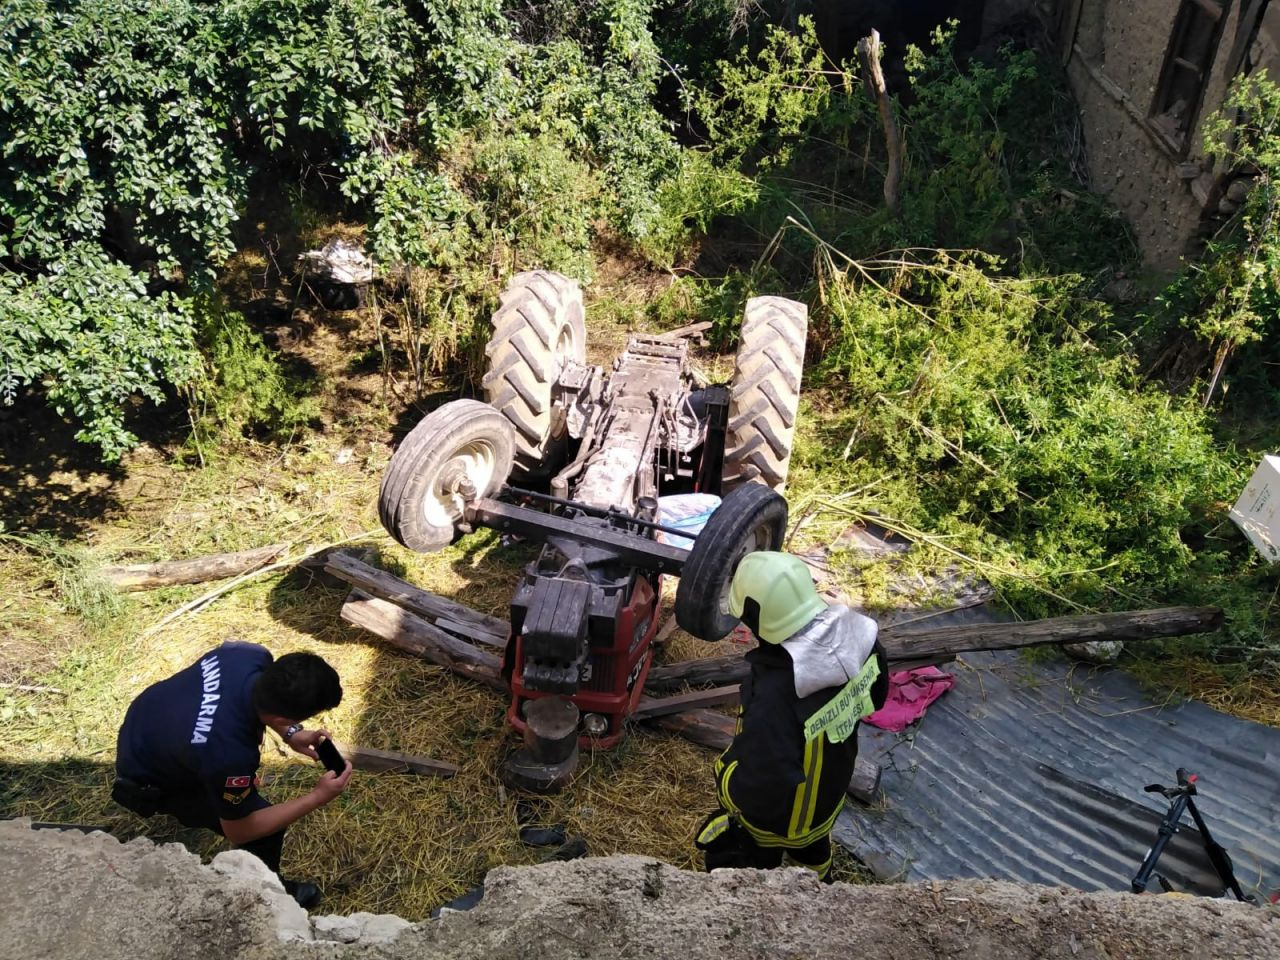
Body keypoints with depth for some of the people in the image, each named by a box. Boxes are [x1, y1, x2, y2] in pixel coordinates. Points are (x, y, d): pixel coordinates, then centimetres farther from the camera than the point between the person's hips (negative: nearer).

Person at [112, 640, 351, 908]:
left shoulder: (251, 656, -29)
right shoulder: (229, 755, -44)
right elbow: (238, 831, -23)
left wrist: (290, 734, -11)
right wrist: (317, 797, -22)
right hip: (147, 780, -6)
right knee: (265, 832, -5)